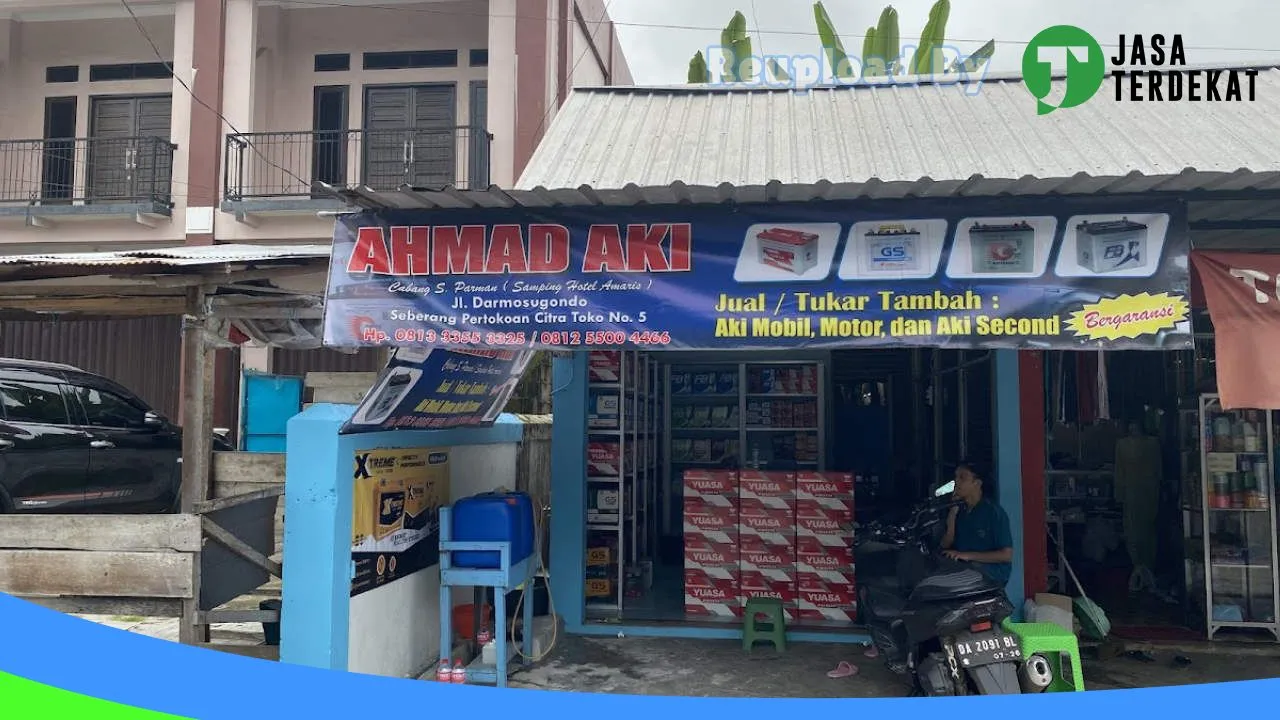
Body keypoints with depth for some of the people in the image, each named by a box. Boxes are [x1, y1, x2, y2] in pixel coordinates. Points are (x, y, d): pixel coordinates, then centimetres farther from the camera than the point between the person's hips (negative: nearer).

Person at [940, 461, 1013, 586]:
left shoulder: (994, 512, -7)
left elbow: (1007, 555, -12)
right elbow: (945, 546, 6)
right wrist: (952, 513, -3)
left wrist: (968, 555, -19)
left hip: (993, 571, -6)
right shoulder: (959, 511, 12)